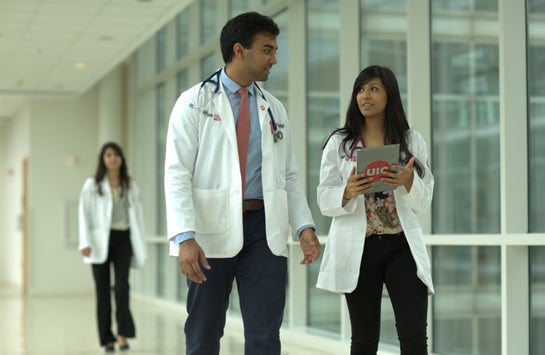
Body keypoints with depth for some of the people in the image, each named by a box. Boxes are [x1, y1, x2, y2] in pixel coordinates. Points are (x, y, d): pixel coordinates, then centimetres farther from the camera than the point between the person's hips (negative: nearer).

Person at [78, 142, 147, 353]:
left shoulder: (130, 185, 11)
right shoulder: (92, 185, 3)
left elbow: (137, 214, 12)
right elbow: (84, 213, -3)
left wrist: (139, 245, 8)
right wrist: (85, 242, -14)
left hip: (123, 239, 1)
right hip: (101, 240, -1)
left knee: (122, 286, -14)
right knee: (103, 289, 2)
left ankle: (123, 334, -12)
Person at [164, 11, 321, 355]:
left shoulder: (275, 109, 15)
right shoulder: (195, 103, 0)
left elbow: (290, 176, 15)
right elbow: (177, 174, -7)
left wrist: (305, 226, -1)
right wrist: (185, 237, -19)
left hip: (265, 229, 3)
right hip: (212, 230, -3)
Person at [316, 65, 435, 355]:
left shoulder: (412, 141, 6)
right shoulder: (339, 143, 4)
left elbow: (424, 202, 5)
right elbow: (324, 200, 0)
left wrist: (409, 182, -17)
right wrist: (348, 192, -21)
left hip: (402, 246, 0)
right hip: (358, 248, 0)